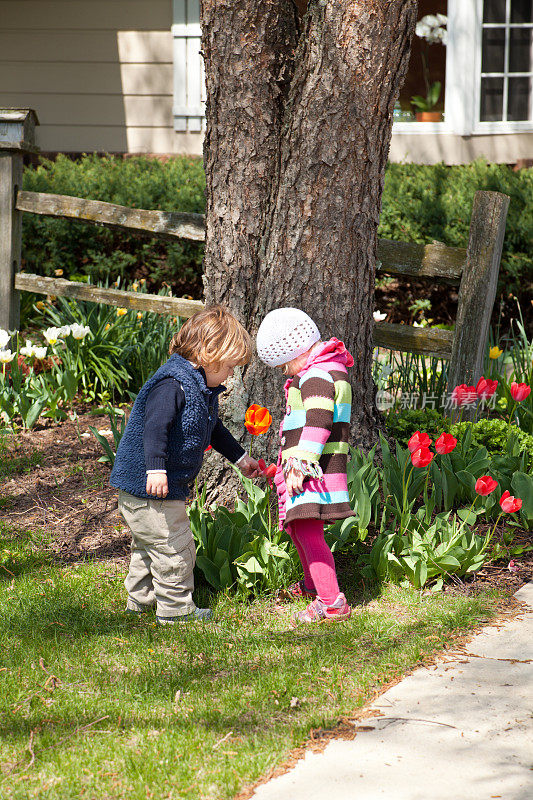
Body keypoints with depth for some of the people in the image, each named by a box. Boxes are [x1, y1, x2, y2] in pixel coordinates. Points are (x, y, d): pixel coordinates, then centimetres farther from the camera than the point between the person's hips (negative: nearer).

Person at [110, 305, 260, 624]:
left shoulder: (204, 388, 12)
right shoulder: (172, 384, -23)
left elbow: (213, 429, 28)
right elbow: (155, 427, -33)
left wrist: (241, 458, 37)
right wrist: (155, 468, -41)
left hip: (170, 486, 11)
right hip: (148, 487, -11)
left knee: (149, 545, 21)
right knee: (174, 545, -5)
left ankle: (141, 598, 33)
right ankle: (175, 607, 4)